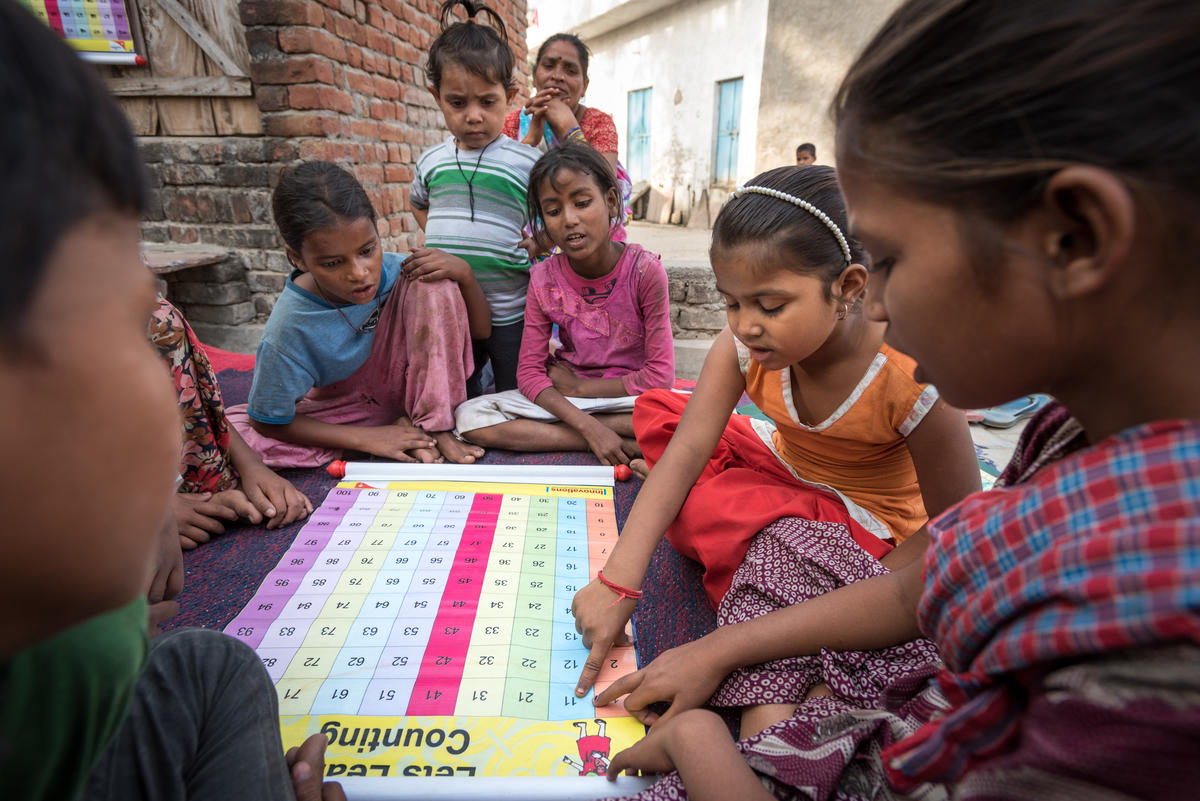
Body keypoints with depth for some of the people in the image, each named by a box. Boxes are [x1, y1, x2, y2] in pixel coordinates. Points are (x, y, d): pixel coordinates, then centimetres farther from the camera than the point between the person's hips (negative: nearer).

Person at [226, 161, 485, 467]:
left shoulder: (395, 271, -20)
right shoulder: (288, 329, -28)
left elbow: (481, 329, -9)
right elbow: (270, 422, -14)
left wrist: (464, 274, -30)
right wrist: (365, 439, -23)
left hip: (401, 383, 1)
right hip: (343, 405, 0)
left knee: (433, 282, -22)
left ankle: (433, 426, -18)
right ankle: (403, 430, -17)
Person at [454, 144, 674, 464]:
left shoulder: (645, 269, -16)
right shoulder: (544, 279, -8)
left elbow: (660, 376, -16)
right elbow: (529, 372, -9)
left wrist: (578, 386, -13)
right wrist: (588, 426, -24)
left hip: (630, 398, -3)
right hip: (564, 397, 4)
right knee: (470, 417, -18)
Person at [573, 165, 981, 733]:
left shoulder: (910, 379, -33)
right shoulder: (745, 345, -22)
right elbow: (688, 449, -28)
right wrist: (617, 581, -36)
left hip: (865, 523, -5)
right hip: (783, 470, 5)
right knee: (656, 410, -7)